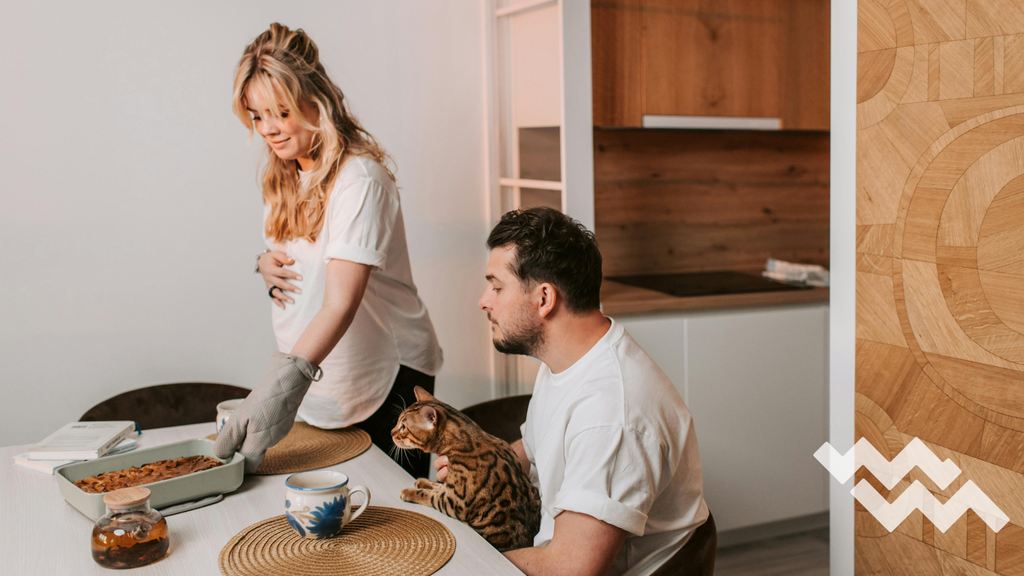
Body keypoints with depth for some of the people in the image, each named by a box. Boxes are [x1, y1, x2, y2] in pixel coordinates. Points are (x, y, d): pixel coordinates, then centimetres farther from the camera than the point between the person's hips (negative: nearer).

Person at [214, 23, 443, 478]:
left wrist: (284, 382, -40)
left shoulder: (358, 178, -21)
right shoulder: (283, 175, 5)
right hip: (319, 380, 7)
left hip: (387, 379, -7)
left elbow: (341, 305, -30)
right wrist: (267, 264, -3)